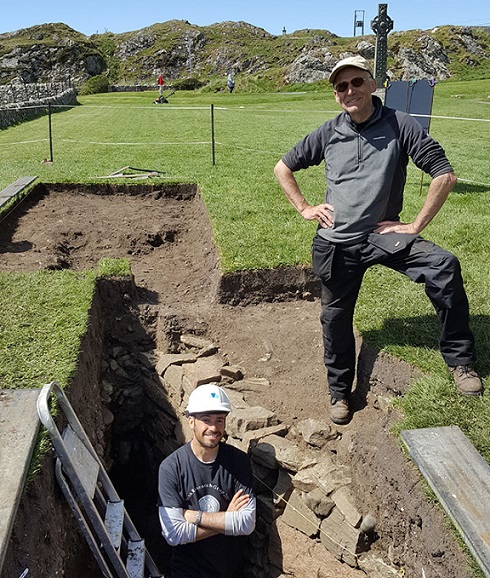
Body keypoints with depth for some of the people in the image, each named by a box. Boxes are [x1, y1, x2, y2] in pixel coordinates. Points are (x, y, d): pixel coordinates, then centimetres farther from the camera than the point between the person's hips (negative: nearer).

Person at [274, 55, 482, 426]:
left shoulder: (399, 125, -6)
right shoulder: (328, 133, 3)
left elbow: (445, 174, -8)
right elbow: (283, 168, 16)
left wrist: (417, 225, -10)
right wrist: (304, 208, 7)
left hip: (382, 235, -2)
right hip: (336, 243, 3)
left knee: (444, 266, -27)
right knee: (336, 319, 11)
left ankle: (460, 359, -9)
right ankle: (340, 391, 34)